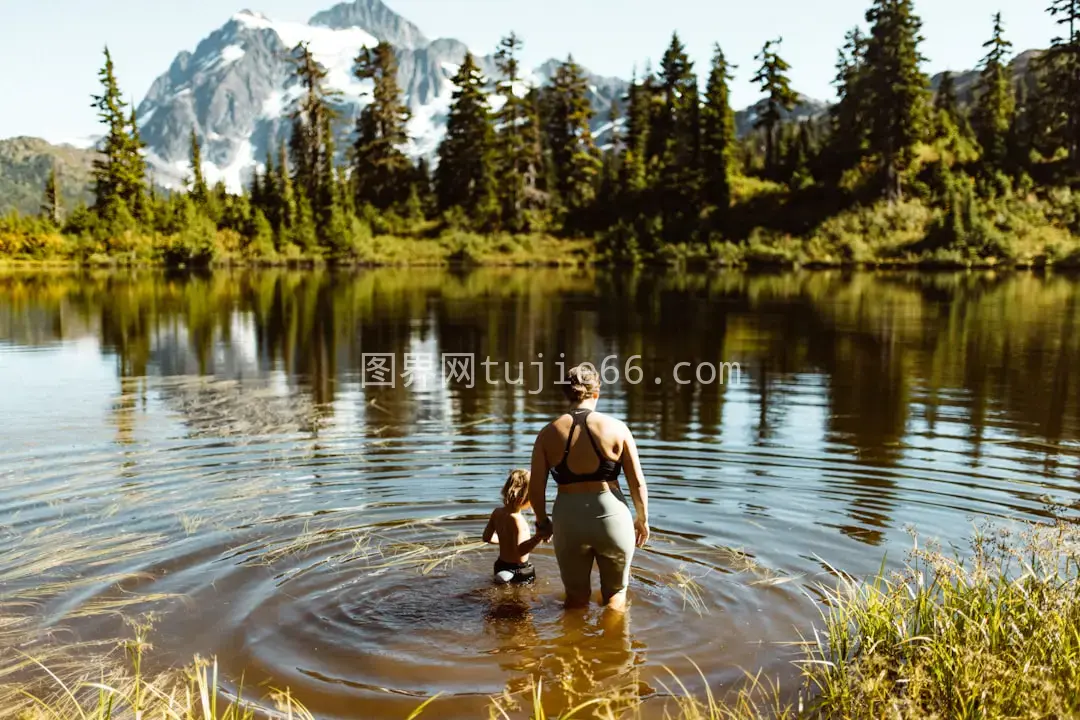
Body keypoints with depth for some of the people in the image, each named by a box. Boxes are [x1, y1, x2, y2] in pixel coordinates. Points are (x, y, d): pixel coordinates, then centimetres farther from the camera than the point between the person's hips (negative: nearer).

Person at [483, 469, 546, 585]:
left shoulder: (497, 512, 3)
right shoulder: (517, 519, -22)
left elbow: (487, 537, 15)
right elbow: (521, 550, -30)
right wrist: (539, 537, -39)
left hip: (501, 566, 8)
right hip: (519, 569, -8)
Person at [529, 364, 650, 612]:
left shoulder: (549, 433, -3)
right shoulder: (616, 428, -5)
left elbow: (536, 488, -2)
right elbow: (637, 482, -4)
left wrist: (542, 521, 15)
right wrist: (642, 519, 11)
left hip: (569, 520, 1)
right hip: (612, 516, -1)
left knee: (576, 596, 22)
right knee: (616, 592, 22)